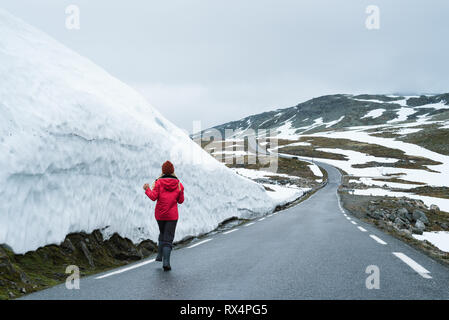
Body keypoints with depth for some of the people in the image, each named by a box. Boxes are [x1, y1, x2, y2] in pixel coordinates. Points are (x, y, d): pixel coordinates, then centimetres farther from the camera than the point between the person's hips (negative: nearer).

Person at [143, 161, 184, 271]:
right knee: (168, 238, 0)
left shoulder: (159, 182, -5)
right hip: (172, 215, -1)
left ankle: (160, 255, 21)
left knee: (162, 233, 25)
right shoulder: (178, 184, 0)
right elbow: (181, 200, 4)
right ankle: (166, 262, -12)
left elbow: (153, 197, -10)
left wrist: (147, 189, 6)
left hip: (160, 214, 1)